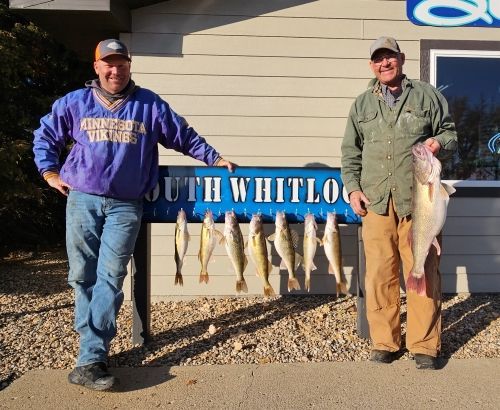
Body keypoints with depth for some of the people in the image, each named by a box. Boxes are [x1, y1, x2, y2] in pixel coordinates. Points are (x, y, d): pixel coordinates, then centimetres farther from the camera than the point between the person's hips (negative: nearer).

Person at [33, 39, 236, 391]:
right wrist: (50, 172, 11)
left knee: (110, 278, -6)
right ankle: (96, 351, 18)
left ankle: (89, 361, -1)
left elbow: (185, 137, 13)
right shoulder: (75, 103, 8)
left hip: (125, 206, -2)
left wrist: (214, 158, 11)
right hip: (81, 201, 2)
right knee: (83, 276, 5)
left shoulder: (150, 105, 5)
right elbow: (45, 135, 20)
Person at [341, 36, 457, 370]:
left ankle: (424, 345, 14)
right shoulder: (362, 104, 16)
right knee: (380, 273, 2)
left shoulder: (427, 95, 11)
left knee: (424, 272, 1)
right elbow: (350, 152, 15)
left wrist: (440, 142, -8)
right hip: (375, 202, 2)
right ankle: (384, 342, 16)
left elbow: (450, 133, 15)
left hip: (419, 199, -1)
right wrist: (353, 188, 3)